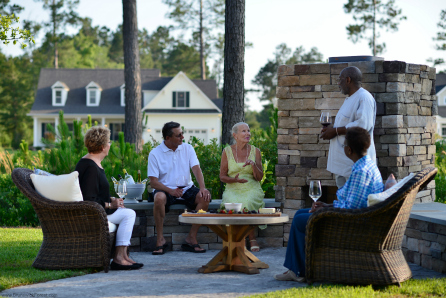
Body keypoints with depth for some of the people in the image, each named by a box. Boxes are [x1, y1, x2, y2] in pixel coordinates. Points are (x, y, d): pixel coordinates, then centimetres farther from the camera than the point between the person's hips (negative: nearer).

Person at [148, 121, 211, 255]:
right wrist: (171, 191, -26)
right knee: (159, 198, -37)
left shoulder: (187, 148, 6)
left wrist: (202, 188, -25)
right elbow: (153, 182, -9)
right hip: (165, 189, -3)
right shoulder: (155, 153, -4)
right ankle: (160, 239, -22)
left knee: (204, 197, -26)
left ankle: (191, 238, -17)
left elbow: (196, 169, -6)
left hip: (187, 189, 3)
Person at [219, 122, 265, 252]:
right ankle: (252, 239, -18)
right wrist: (234, 179, -15)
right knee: (234, 203, -34)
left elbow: (259, 177, 5)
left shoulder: (255, 151, 6)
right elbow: (222, 176, 5)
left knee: (247, 203, -34)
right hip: (233, 189, 0)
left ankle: (251, 239, -16)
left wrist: (253, 165, -14)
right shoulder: (227, 151, 4)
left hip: (252, 189, 0)